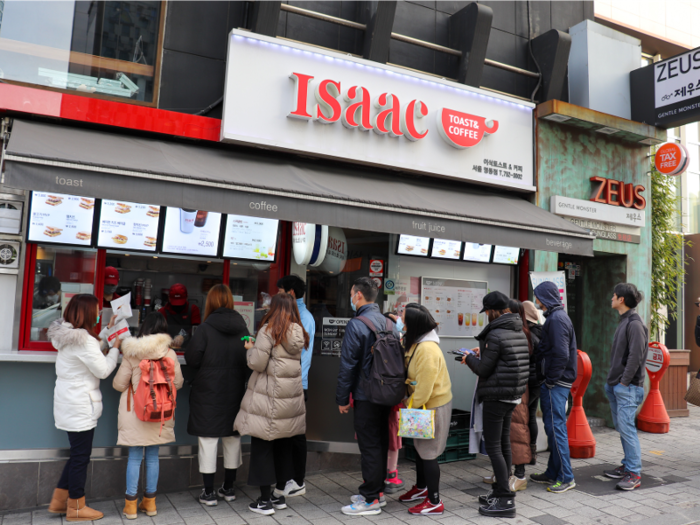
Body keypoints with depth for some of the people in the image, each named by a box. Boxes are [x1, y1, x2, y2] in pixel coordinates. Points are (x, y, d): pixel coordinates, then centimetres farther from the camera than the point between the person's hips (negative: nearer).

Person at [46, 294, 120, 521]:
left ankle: (58, 501, 27)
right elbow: (103, 370, -19)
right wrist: (116, 347, -9)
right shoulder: (83, 339, -22)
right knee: (81, 456, 3)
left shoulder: (67, 335, 7)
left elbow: (94, 351, 15)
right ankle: (76, 508, 14)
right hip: (80, 407, -10)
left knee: (78, 454, 19)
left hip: (69, 404, 10)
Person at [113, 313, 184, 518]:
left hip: (135, 412, -1)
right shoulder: (170, 354, -6)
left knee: (134, 457, 7)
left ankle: (131, 504, 14)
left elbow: (119, 384, -4)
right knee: (153, 456, 13)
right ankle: (150, 502, 22)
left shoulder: (131, 354, -9)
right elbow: (178, 383, 0)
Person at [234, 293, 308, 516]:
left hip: (268, 397, -6)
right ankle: (280, 495, 27)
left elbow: (257, 364, -14)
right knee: (284, 445, 16)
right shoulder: (299, 333, 6)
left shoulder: (269, 330, -12)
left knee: (262, 446, 4)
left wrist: (251, 349, 6)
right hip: (291, 397, 6)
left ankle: (265, 501, 9)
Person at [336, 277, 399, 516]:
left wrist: (342, 398, -7)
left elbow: (348, 364, -15)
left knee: (369, 447, 0)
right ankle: (377, 490, 28)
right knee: (381, 443, 16)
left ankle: (371, 500, 8)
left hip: (366, 397, -8)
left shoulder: (356, 325, -15)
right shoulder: (390, 324, 8)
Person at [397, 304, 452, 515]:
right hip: (424, 404, 10)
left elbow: (424, 387, -26)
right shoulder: (416, 343, 4)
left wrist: (411, 406, -16)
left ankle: (434, 502, 13)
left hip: (434, 406, -10)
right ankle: (421, 488, 39)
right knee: (420, 448, 21)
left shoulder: (427, 349, -27)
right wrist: (410, 402, 3)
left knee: (428, 452, 0)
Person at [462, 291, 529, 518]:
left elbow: (483, 370, -15)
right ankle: (501, 491, 28)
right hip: (513, 396, 10)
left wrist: (469, 358, 4)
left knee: (493, 446, -3)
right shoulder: (519, 331, 9)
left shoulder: (495, 335, -19)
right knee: (504, 444, 17)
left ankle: (505, 500, 0)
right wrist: (481, 353, 17)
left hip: (497, 396, -10)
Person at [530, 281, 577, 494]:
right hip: (556, 382, 10)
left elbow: (561, 355, -23)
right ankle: (553, 473, 25)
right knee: (553, 427, 15)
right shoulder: (557, 316, 16)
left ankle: (566, 477, 4)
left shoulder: (556, 319, -16)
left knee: (556, 428, -4)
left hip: (555, 384, -10)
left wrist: (550, 380, -16)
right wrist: (547, 380, 16)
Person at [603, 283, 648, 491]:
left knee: (627, 428, -8)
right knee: (621, 427, 14)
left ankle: (634, 474, -2)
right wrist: (612, 380, 13)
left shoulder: (635, 324, -14)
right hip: (616, 386, 10)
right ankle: (627, 465, 24)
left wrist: (624, 382, -17)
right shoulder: (624, 322, 16)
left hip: (627, 388, -10)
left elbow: (635, 356, -19)